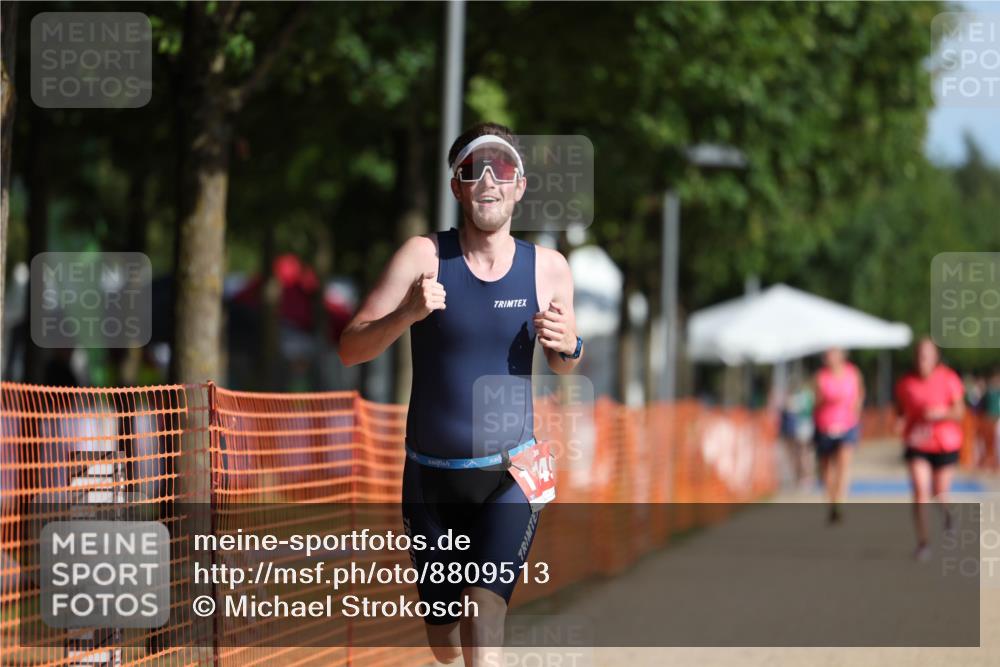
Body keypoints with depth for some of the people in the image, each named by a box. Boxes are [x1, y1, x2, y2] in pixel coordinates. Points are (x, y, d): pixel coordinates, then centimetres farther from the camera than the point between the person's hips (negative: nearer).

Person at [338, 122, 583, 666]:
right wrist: (405, 315, -29)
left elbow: (561, 366, 14)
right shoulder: (423, 257, -7)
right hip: (430, 474, 1)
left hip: (510, 476, -1)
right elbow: (349, 351, -9)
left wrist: (567, 347, -10)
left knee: (483, 619, -21)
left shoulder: (548, 268, -2)